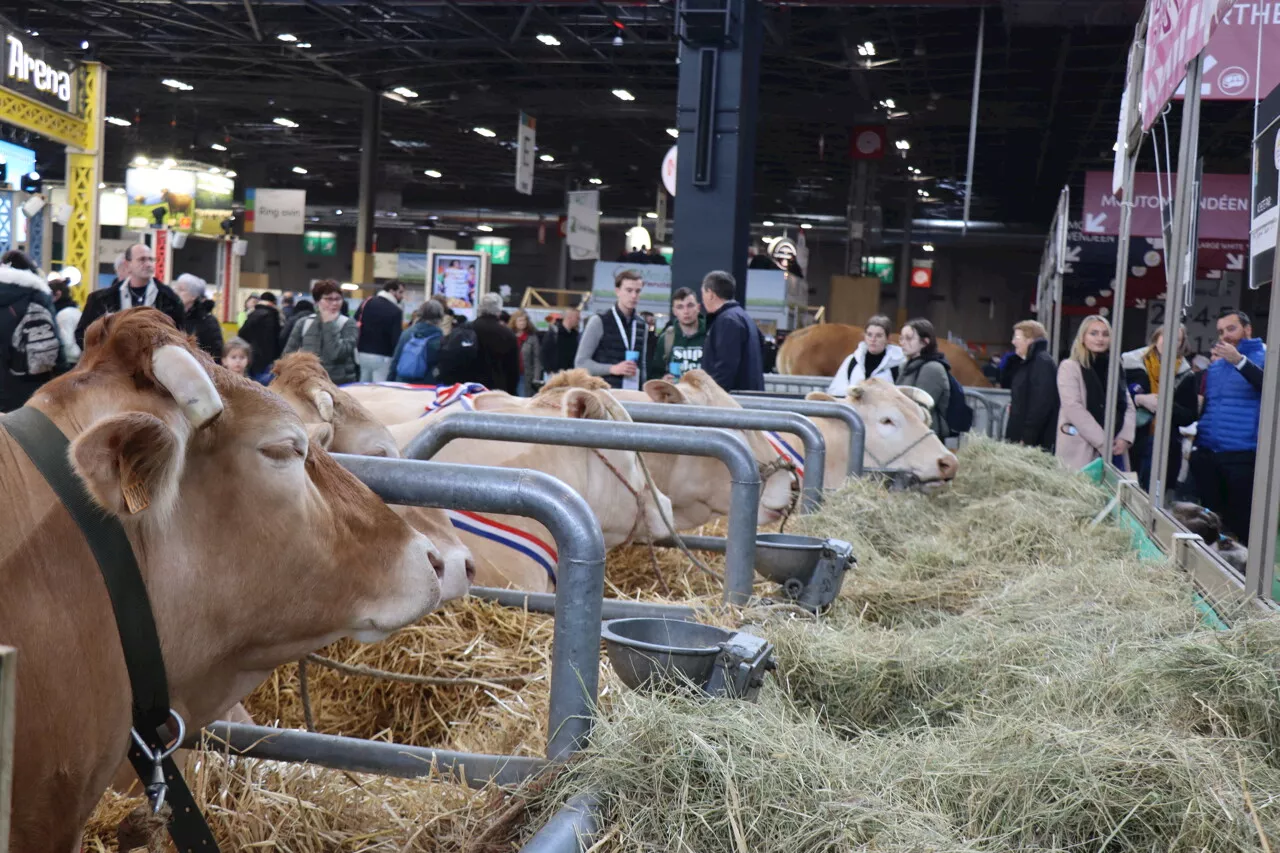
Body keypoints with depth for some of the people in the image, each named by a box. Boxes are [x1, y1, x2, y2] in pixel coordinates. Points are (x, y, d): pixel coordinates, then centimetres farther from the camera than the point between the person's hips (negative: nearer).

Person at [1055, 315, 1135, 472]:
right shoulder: (1069, 366, 1)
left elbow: (1128, 407, 13)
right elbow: (1074, 409, -10)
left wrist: (1125, 437, -6)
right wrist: (1103, 442, -14)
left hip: (1113, 450, 5)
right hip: (1080, 452, -5)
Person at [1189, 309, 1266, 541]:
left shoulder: (1264, 358, -1)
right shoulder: (1215, 367, 19)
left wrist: (1239, 361, -31)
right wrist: (1197, 444, 22)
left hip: (1242, 457, -6)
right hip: (1207, 455, 6)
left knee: (1241, 523, -7)